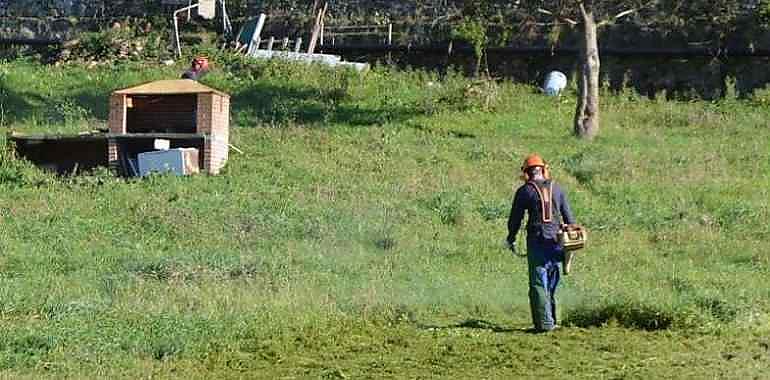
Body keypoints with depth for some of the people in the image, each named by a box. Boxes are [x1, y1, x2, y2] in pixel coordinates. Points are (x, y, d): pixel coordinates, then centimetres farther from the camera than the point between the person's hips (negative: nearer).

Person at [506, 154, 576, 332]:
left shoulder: (524, 191, -1)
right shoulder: (557, 189, 11)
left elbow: (515, 219, 3)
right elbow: (569, 217, 13)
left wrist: (511, 239, 19)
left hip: (537, 242, -4)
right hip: (556, 242, 4)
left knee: (538, 284, -4)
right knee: (552, 283, 14)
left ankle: (544, 323, -13)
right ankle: (551, 321, 19)